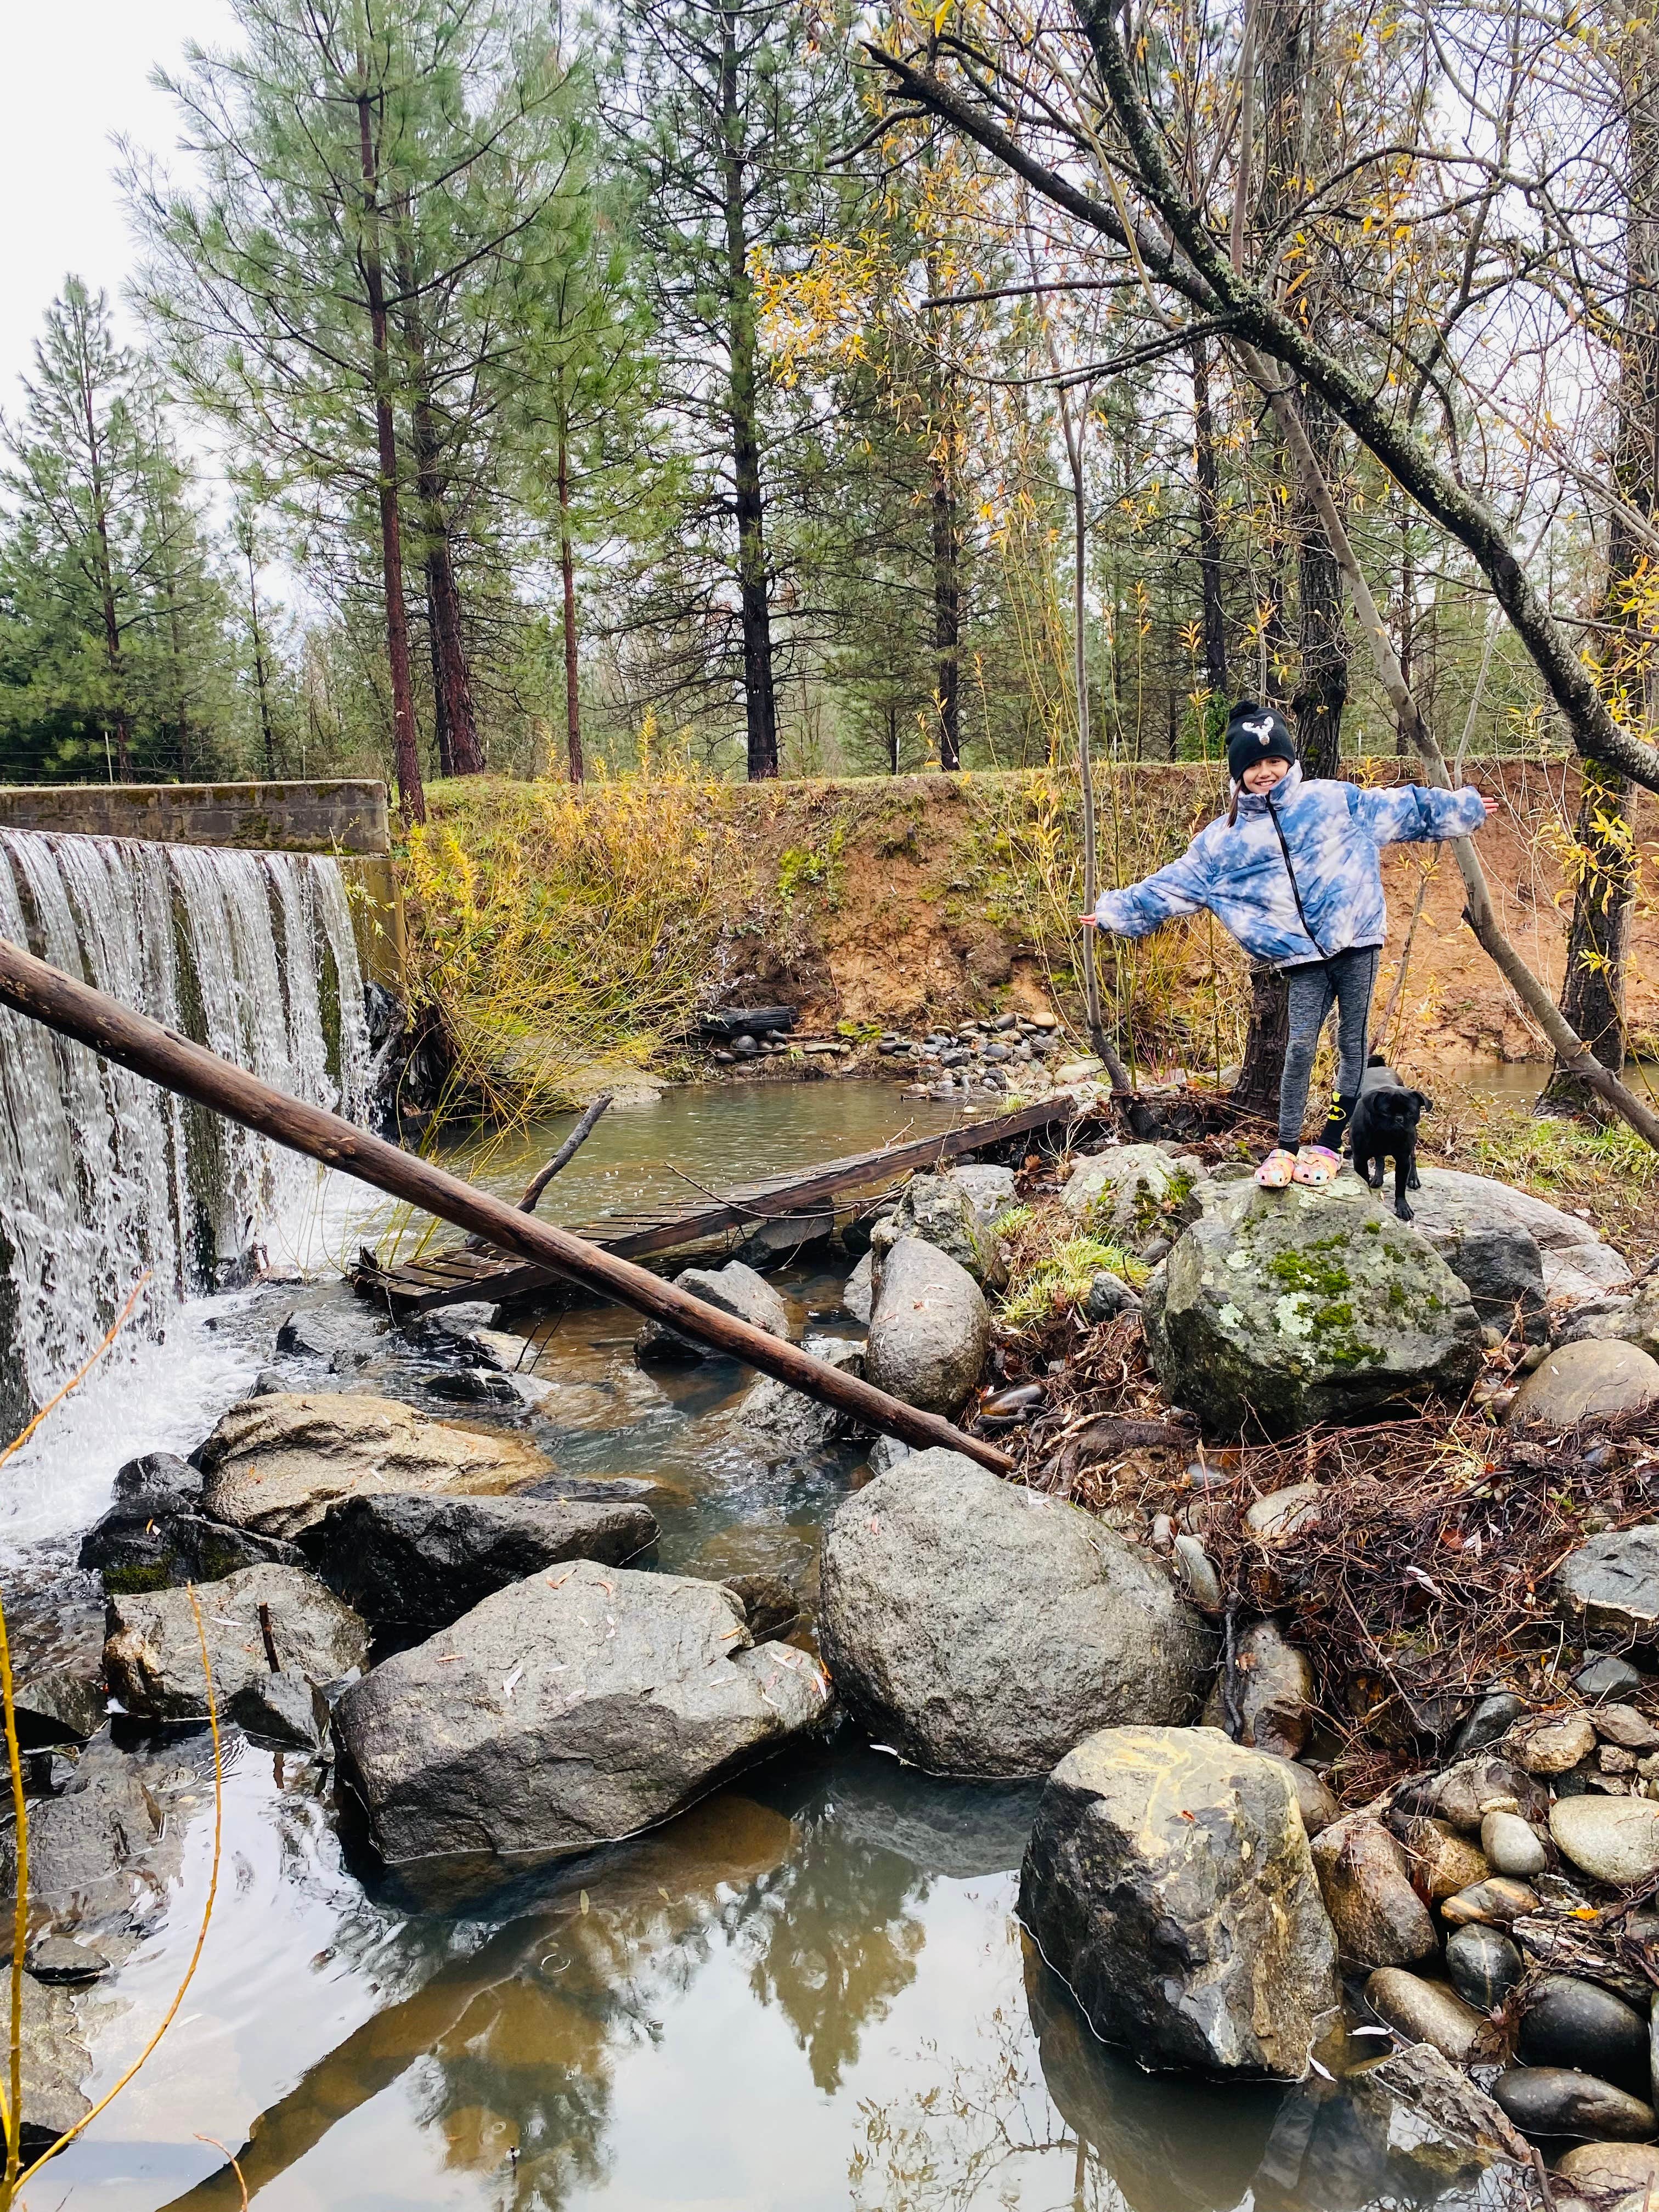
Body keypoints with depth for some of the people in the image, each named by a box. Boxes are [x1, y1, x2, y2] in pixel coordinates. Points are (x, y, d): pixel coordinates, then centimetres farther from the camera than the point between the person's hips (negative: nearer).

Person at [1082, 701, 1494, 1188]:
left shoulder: (1335, 799, 6)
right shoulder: (1222, 839, 7)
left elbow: (1403, 808, 13)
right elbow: (1172, 885, 11)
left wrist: (1464, 806, 15)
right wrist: (1116, 910, 10)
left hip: (1356, 941, 0)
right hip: (1302, 958, 0)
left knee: (1352, 1045, 4)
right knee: (1300, 1046, -8)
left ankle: (1330, 1144, 14)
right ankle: (1285, 1147, 4)